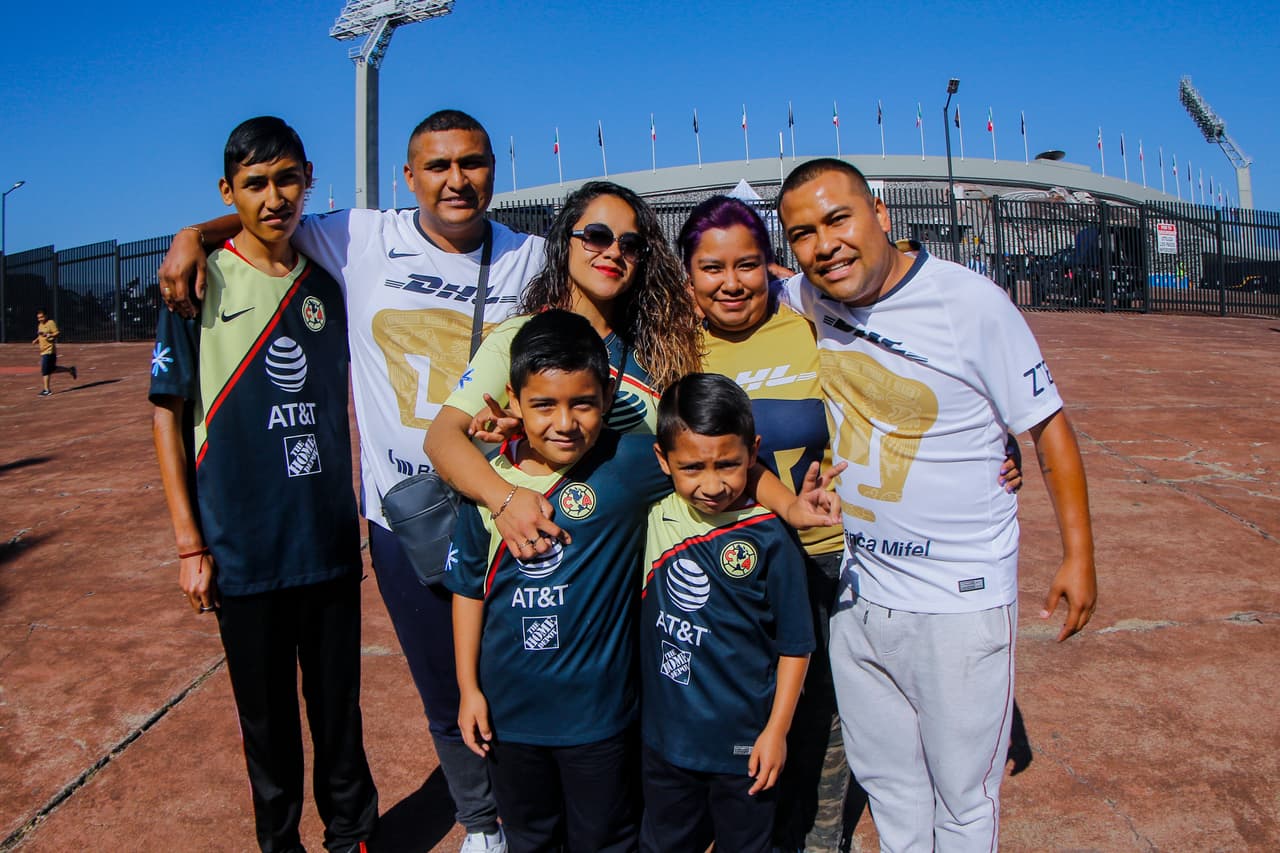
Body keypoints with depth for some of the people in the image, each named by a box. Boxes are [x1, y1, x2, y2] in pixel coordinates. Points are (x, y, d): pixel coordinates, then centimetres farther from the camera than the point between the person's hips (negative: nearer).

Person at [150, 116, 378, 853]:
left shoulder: (328, 284, 5)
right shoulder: (202, 284, -5)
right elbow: (169, 415, -3)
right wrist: (190, 545, -6)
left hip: (332, 543, 3)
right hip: (244, 553, -2)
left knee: (341, 707, 13)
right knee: (268, 717, 12)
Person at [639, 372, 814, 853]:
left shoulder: (769, 538, -18)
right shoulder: (655, 514, -8)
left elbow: (796, 646, -9)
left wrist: (776, 731, -8)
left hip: (743, 743, -3)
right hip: (665, 736, 3)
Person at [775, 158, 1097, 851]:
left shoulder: (971, 302, -15)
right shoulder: (799, 302, -3)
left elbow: (1047, 424, -7)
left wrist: (1077, 556, -6)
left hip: (961, 597, -4)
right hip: (855, 590, 5)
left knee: (963, 793, 10)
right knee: (883, 778, 21)